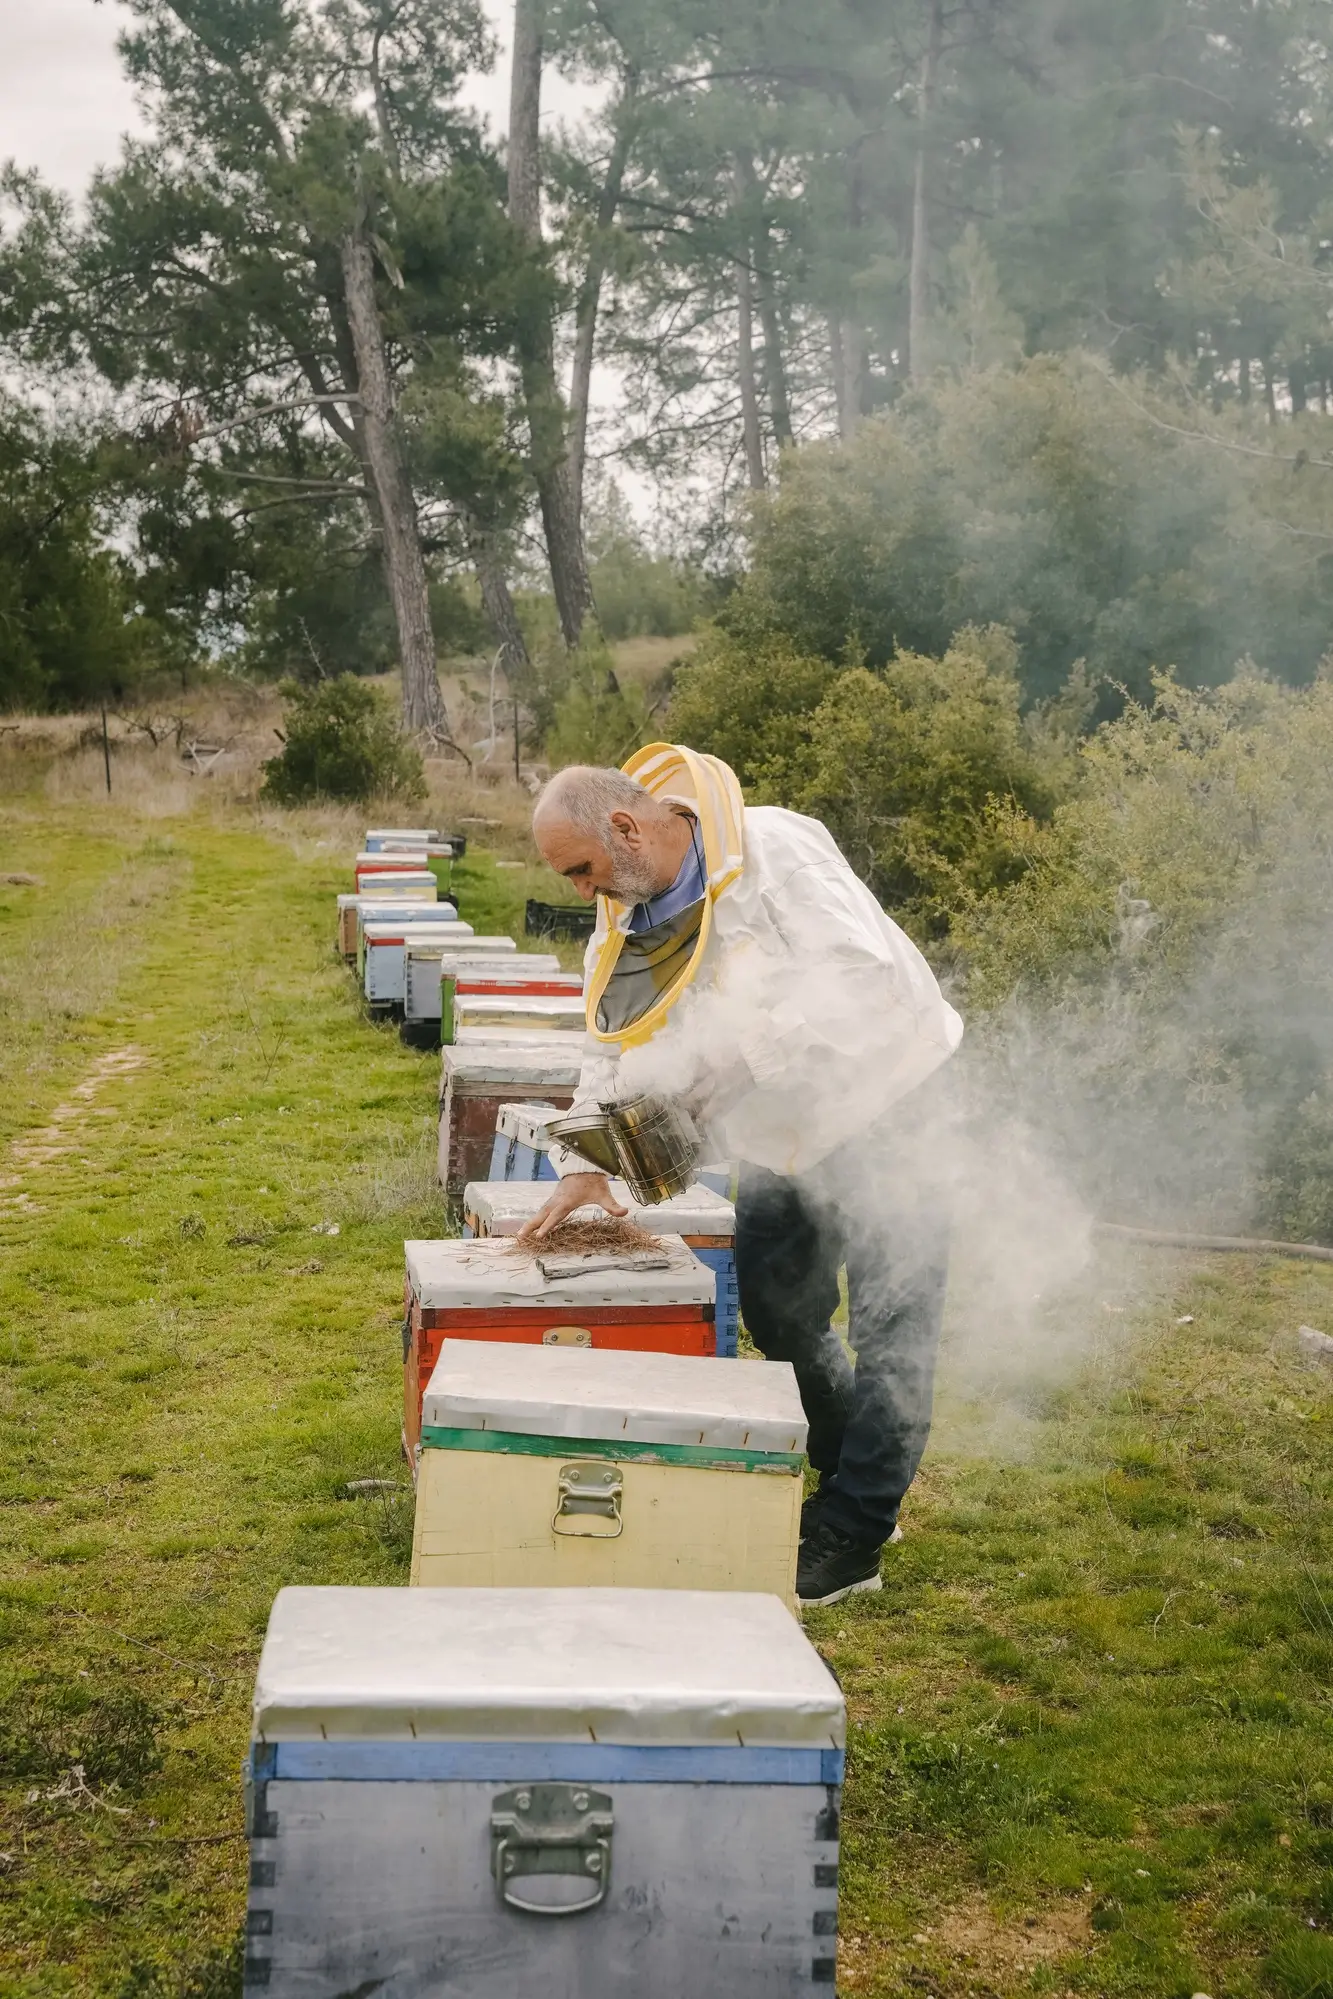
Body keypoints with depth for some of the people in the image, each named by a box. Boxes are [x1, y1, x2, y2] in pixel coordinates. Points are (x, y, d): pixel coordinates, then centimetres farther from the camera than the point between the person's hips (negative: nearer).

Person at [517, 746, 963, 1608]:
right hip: (786, 1130, 9)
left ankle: (851, 1541, 4)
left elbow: (863, 973, -34)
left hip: (880, 1101, -8)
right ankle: (851, 1488, 31)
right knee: (774, 1307, 15)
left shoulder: (775, 851, -27)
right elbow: (613, 1044, 2)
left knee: (890, 1326, -4)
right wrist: (587, 1160, -11)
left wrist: (735, 1054, -35)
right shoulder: (629, 910, -2)